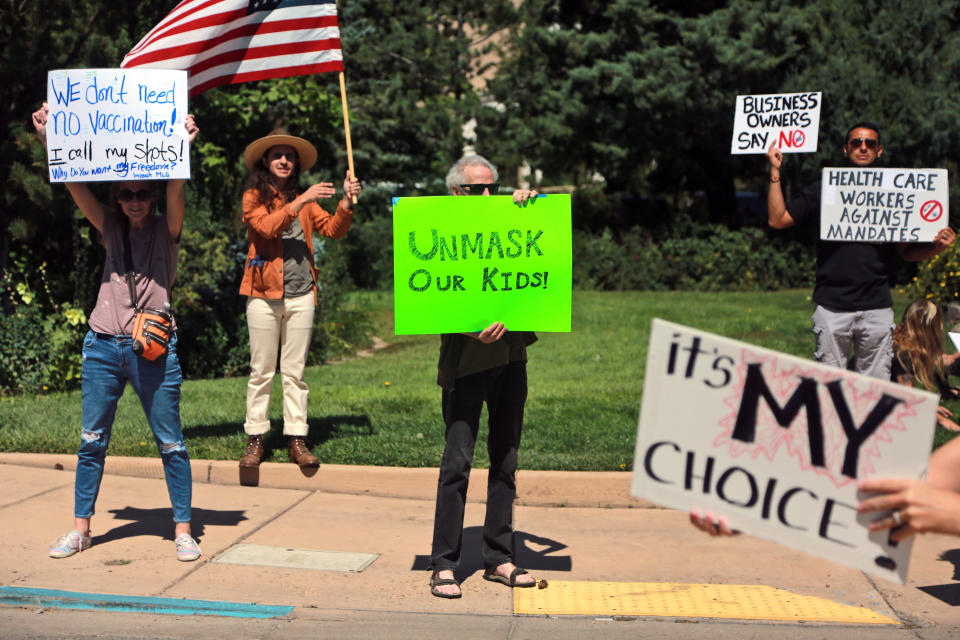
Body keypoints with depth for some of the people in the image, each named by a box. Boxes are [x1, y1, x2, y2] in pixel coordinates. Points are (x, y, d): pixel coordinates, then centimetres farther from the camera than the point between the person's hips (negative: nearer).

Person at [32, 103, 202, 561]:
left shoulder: (166, 229, 2)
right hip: (103, 346, 3)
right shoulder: (111, 228, 10)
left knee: (170, 444, 1)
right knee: (92, 440, 7)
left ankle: (183, 529, 10)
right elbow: (74, 184, 2)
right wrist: (48, 138, -8)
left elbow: (175, 190, -16)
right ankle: (81, 528, 17)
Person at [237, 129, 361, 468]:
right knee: (261, 371, 2)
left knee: (295, 372, 6)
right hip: (264, 294, -3)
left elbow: (332, 229, 3)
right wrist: (301, 201, -24)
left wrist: (346, 201, -13)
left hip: (301, 295, 3)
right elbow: (266, 226, -17)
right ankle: (255, 440, 8)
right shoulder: (254, 197, 2)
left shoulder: (304, 200, 15)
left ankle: (297, 440, 9)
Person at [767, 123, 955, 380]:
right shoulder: (824, 190, 9)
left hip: (877, 306, 1)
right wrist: (775, 171, 0)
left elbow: (907, 251, 13)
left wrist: (937, 246, -7)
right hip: (832, 306, -1)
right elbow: (777, 219, 5)